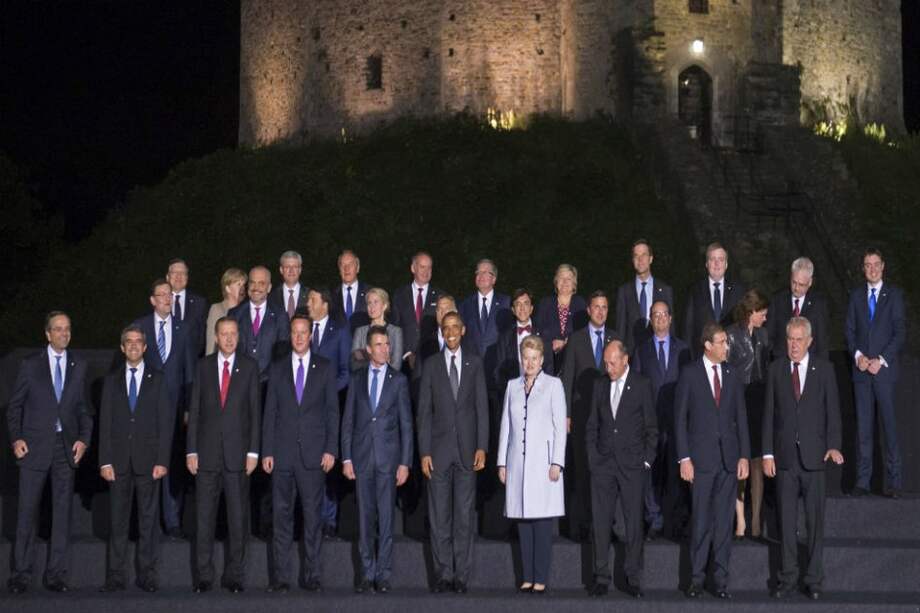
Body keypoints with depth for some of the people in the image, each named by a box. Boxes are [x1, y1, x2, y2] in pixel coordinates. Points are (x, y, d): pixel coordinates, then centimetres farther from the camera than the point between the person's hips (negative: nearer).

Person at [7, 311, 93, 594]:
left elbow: (83, 407, 11)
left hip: (66, 447, 2)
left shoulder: (79, 366, 9)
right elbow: (14, 406, 4)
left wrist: (83, 438, -1)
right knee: (27, 510, -1)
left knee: (62, 512, 3)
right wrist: (16, 438, -6)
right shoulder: (30, 365, 2)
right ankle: (21, 573, 6)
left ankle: (56, 574, 9)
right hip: (35, 446, -2)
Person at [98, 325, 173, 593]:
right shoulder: (111, 381, 11)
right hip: (119, 460, 1)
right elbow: (105, 422, 7)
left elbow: (166, 421, 2)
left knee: (148, 519, 1)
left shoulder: (158, 380, 7)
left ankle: (147, 574, 6)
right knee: (118, 520, 2)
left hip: (148, 460, -1)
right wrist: (105, 461, -2)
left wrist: (162, 460, -7)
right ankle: (115, 576, 6)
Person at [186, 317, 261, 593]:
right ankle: (204, 575, 10)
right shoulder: (203, 366, 8)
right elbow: (194, 410, 7)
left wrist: (253, 451, -4)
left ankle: (234, 576, 10)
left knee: (238, 517, 2)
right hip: (207, 452, 1)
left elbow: (255, 410, 2)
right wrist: (191, 451, 0)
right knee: (204, 518, 2)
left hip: (237, 453, -1)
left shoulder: (249, 366, 4)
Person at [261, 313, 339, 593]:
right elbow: (270, 412, 8)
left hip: (314, 453, -1)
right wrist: (267, 451, 1)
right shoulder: (278, 368, 10)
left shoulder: (325, 368, 7)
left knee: (313, 515, 1)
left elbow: (332, 411, 5)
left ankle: (313, 575, 7)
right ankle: (281, 576, 6)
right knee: (281, 515, 2)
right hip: (283, 452, 1)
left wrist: (331, 449, -3)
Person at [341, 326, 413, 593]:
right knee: (365, 516, 5)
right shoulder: (357, 379, 8)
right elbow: (348, 421, 8)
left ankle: (383, 574, 5)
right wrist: (346, 458, 1)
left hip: (389, 456, -2)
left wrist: (405, 462, -4)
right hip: (362, 456, 2)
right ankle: (367, 573, 11)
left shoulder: (399, 380, 3)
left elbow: (406, 423, 1)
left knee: (386, 517, -1)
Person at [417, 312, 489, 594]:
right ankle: (443, 573, 8)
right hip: (439, 449, 0)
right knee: (439, 515, 2)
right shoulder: (431, 365, 5)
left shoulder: (475, 363, 6)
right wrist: (424, 452, -3)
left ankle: (461, 575, 7)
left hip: (467, 448, 0)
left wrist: (481, 447, -4)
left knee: (464, 515, 2)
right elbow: (424, 411, 3)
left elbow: (482, 406, 4)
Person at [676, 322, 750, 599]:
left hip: (729, 457, 3)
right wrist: (684, 458, -7)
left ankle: (721, 578, 11)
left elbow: (741, 417, 9)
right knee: (700, 519, 1)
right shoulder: (690, 374, -2)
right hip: (701, 457, -3)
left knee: (724, 520, 5)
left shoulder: (732, 374, 8)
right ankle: (697, 577, 9)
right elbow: (681, 418, -2)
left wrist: (744, 456, 2)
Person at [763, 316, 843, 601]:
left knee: (815, 521, 3)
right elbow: (768, 413, 5)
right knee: (786, 521, 6)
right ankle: (788, 576, 15)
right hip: (784, 456, 1)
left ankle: (814, 578, 12)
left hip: (814, 455, -1)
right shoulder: (776, 369, 5)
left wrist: (834, 446, -14)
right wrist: (767, 453, 0)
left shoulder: (824, 369, 1)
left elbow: (833, 410, -1)